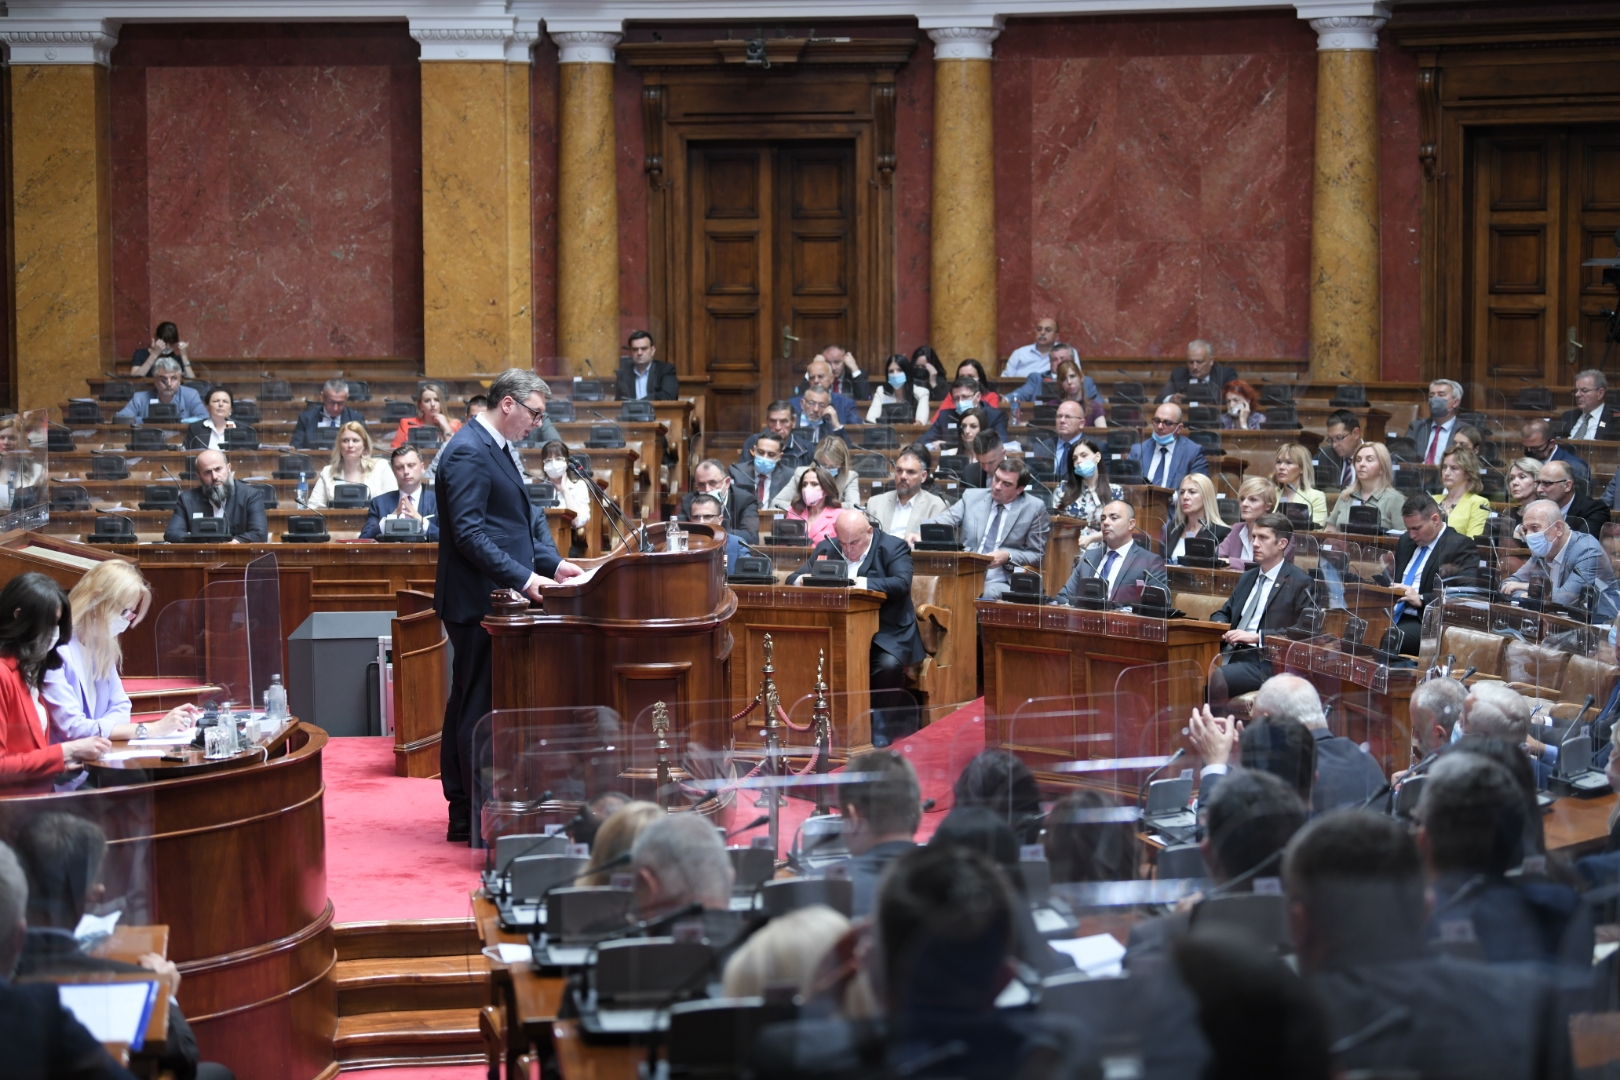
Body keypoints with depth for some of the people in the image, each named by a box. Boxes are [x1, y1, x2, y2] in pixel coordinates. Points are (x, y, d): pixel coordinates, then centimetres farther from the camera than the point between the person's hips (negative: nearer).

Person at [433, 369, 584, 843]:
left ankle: (464, 814, 22)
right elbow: (468, 533, -23)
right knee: (481, 708, -7)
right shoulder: (469, 452, -17)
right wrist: (521, 577, -24)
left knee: (467, 706, 14)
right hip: (477, 602, -11)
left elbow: (524, 515, 20)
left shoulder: (500, 449, 16)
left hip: (493, 600, 11)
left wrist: (552, 562, 6)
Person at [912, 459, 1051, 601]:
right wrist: (919, 535, -22)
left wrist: (1007, 556, -12)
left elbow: (1037, 555, 7)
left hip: (999, 583, -2)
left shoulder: (1034, 508, 5)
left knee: (987, 595, -37)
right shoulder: (972, 497, 12)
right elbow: (941, 522, 1)